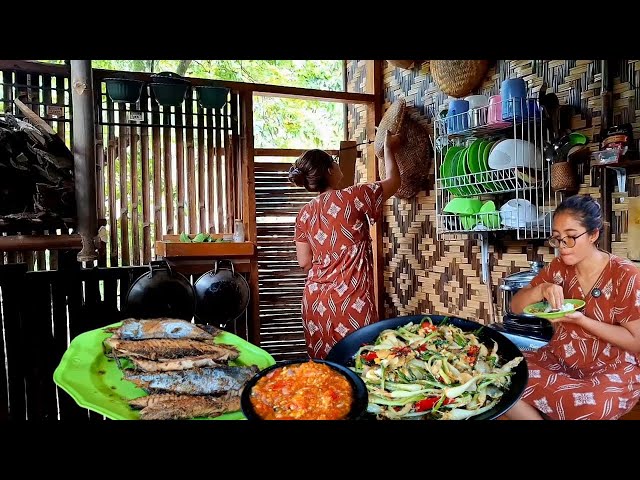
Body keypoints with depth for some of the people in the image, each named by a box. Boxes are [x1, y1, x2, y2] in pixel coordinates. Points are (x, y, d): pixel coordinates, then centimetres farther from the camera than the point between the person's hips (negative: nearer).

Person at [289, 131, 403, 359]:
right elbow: (393, 181, 6)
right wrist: (389, 148, 21)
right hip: (350, 300, -5)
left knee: (324, 364, 13)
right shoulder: (352, 197, -8)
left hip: (316, 300, 6)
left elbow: (305, 262, 8)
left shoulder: (304, 214, 5)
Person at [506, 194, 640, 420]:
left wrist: (581, 320, -22)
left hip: (612, 369, -4)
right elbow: (516, 306, 3)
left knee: (590, 405, -37)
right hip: (559, 359, 4)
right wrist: (541, 290, -18)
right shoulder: (559, 267, 1)